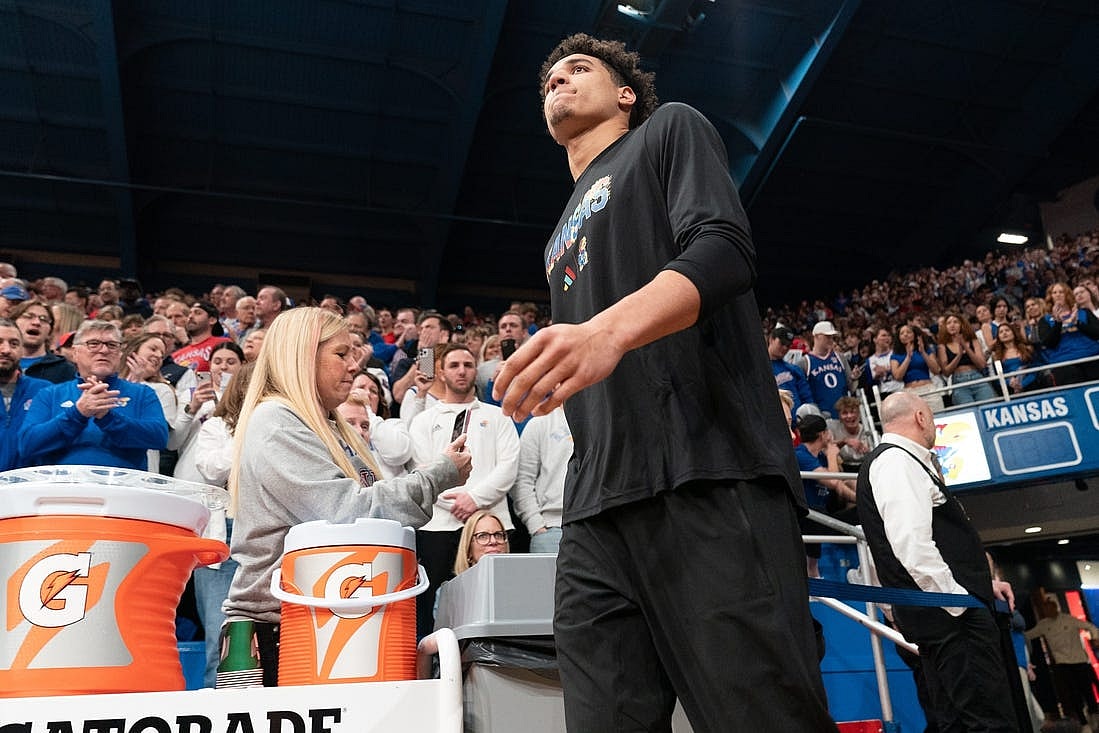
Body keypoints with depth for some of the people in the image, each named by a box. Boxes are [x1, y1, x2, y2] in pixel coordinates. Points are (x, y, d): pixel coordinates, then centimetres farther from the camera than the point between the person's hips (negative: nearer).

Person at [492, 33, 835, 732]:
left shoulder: (671, 130, 14)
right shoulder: (565, 233, 32)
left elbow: (725, 248, -7)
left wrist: (612, 327, -25)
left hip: (709, 471, -6)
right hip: (598, 504, 7)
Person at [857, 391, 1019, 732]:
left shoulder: (906, 463, 22)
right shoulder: (897, 463, -11)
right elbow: (912, 546, -23)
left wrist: (982, 582, 18)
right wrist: (959, 598, -17)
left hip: (948, 614, 11)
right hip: (950, 614, -11)